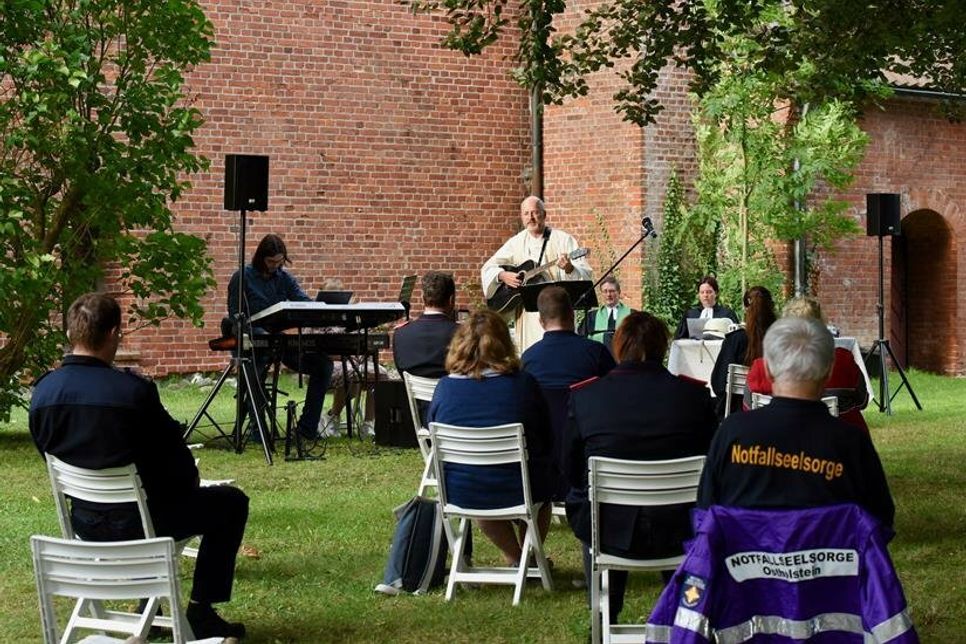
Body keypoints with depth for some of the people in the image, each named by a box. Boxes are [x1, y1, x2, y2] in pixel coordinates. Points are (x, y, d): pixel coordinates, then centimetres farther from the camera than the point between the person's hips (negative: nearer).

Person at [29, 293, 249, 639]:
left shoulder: (42, 392, -7)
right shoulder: (133, 390, -23)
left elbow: (51, 455, 8)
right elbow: (174, 456, -12)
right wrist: (189, 487, 11)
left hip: (85, 523, 6)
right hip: (136, 522, -6)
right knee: (232, 502, 16)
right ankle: (201, 611, 16)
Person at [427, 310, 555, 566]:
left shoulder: (445, 387, -7)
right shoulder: (523, 384, -10)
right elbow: (547, 442, 0)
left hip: (459, 494, 2)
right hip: (517, 492, -1)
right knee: (542, 477, 32)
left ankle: (515, 559, 38)